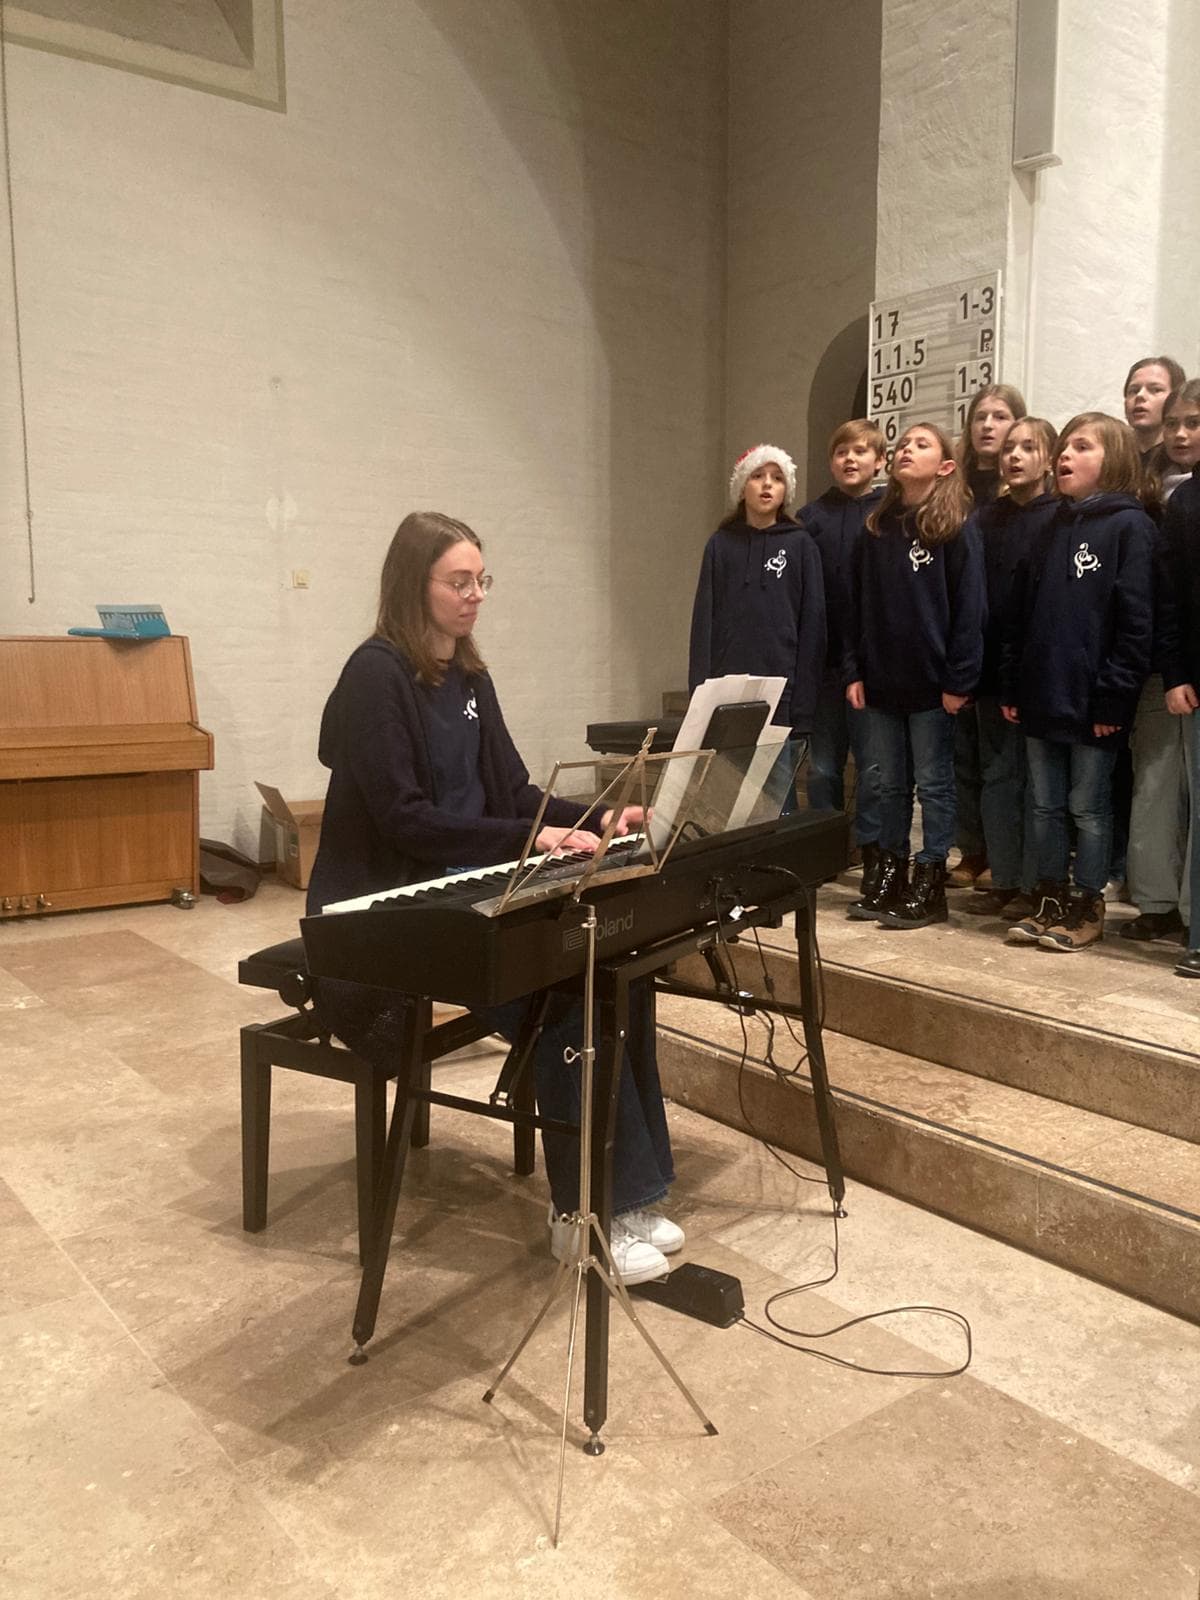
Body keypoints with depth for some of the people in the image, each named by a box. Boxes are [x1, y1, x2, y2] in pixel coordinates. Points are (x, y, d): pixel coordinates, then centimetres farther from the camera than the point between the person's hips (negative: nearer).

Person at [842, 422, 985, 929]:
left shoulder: (958, 529, -3)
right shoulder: (875, 529, 11)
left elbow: (968, 607, -8)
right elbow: (856, 605, 10)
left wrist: (959, 680, -14)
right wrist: (853, 671, 3)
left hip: (931, 683, -5)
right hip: (881, 682, 5)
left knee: (933, 785, 3)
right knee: (889, 784, 11)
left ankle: (929, 884, 11)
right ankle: (890, 876, 21)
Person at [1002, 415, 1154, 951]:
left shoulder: (1129, 525, -5)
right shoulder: (1051, 528, 14)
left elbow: (1135, 621, -12)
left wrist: (1114, 697, -17)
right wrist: (1011, 687, 8)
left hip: (1092, 701, -6)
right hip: (1041, 696, 6)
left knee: (1088, 807, 5)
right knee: (1045, 806, 12)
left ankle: (1087, 906, 18)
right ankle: (1050, 900, 23)